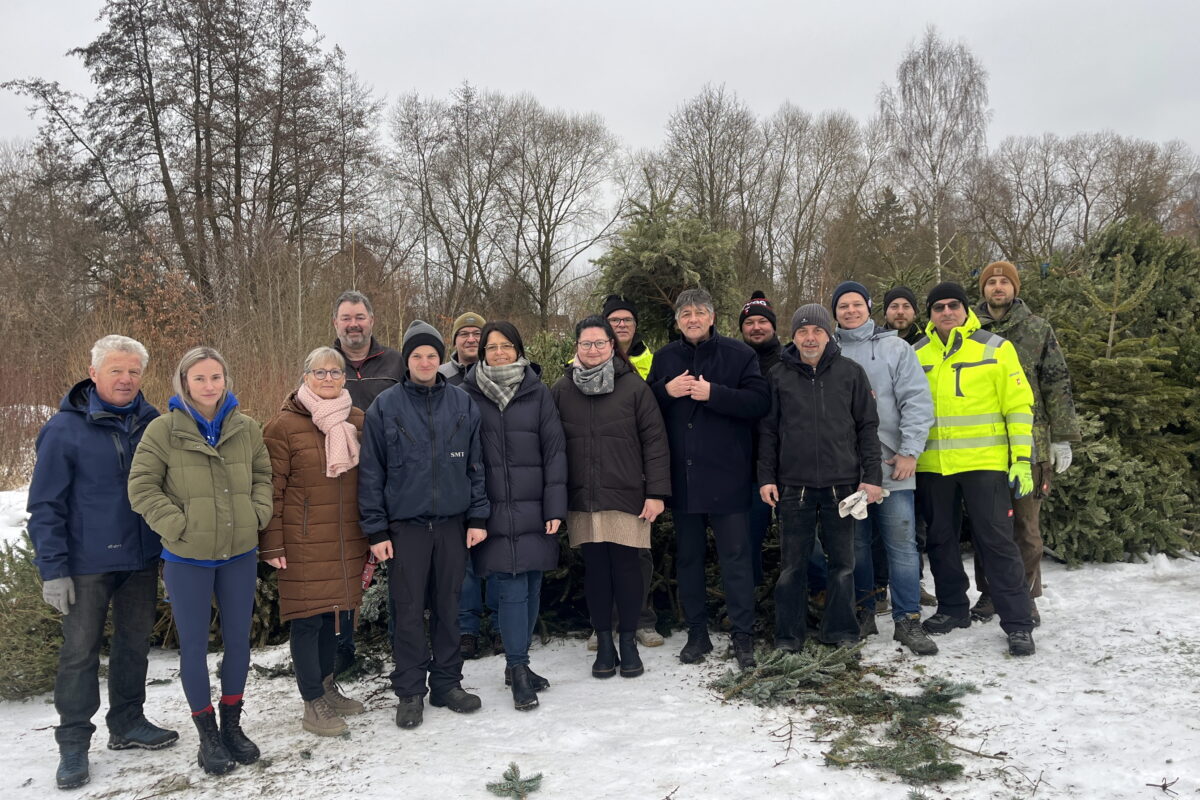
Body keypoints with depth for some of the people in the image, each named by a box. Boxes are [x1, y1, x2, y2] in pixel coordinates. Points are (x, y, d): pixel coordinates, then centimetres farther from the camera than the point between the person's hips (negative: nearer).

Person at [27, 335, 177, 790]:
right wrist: (52, 569, -11)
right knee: (80, 652, 5)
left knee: (135, 643, 15)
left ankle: (128, 723, 32)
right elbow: (45, 505, -9)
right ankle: (73, 743, 19)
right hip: (88, 564, -4)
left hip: (142, 559, 4)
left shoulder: (152, 424, 0)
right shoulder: (65, 429, -11)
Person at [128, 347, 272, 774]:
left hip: (240, 554, 3)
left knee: (238, 639, 12)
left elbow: (263, 476, 13)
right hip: (187, 558, -3)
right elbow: (142, 487, -6)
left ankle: (232, 724, 29)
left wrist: (256, 515, 0)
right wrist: (177, 525, -13)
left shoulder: (247, 429, 1)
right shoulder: (163, 429, -9)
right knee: (194, 645, 7)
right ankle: (208, 734, 22)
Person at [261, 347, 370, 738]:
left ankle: (326, 684, 33)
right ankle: (313, 704, 12)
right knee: (307, 618, 1)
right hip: (303, 541, -5)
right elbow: (271, 488, -8)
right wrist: (271, 544, -10)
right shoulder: (283, 425, -7)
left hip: (346, 540, 5)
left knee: (331, 611, 16)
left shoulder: (357, 421, 8)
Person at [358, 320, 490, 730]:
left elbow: (476, 465, 6)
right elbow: (370, 473, -2)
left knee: (448, 605, 11)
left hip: (453, 523, 2)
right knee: (409, 610, 5)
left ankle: (447, 682, 25)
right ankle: (410, 691, 18)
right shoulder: (384, 407, -2)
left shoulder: (463, 404, 4)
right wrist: (376, 530, -5)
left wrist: (477, 517, 2)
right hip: (405, 524, -2)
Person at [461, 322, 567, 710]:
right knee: (511, 590, -5)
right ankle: (518, 669, 7)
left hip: (533, 510, 2)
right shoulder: (469, 394, 3)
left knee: (531, 589, 9)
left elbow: (554, 451, 3)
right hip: (493, 512, -2)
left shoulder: (538, 393, 5)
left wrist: (555, 506, -4)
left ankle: (517, 664, 25)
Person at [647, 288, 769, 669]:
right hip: (681, 476, 4)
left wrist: (713, 393, -20)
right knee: (688, 557, 12)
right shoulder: (664, 358, 10)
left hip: (727, 476, -3)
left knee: (736, 557, 3)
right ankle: (697, 633, 24)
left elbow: (759, 401, -11)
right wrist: (666, 391, -9)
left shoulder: (738, 354, -1)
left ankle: (742, 635, 14)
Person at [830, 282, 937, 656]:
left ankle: (907, 621, 7)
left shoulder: (895, 347, 4)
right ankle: (863, 614, 20)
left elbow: (917, 402, -2)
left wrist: (909, 452, -9)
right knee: (856, 544, 9)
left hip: (892, 466, -1)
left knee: (902, 544, -1)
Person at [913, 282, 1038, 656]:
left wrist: (1022, 458, -9)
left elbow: (1018, 404, -3)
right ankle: (952, 609, 29)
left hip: (984, 462, -4)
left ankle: (1018, 623, 7)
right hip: (932, 466, 4)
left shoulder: (995, 348, -1)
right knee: (941, 540, 13)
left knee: (996, 541, -2)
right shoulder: (918, 355, 8)